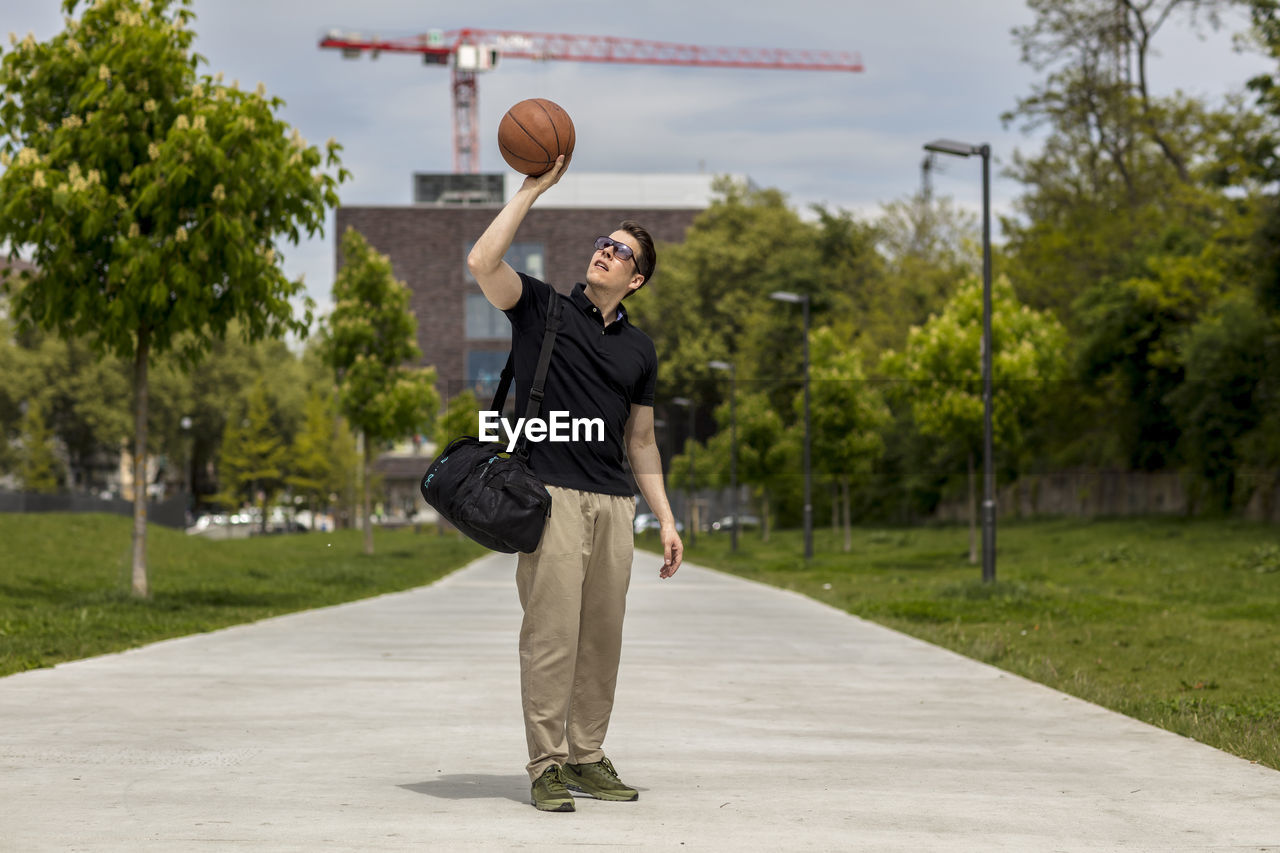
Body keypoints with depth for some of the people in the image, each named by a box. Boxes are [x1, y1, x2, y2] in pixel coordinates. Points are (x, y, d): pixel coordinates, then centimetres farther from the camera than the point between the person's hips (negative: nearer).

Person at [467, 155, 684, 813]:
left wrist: (667, 520, 15)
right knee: (551, 635, -8)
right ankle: (546, 765, -3)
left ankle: (587, 757, 15)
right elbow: (482, 263, -13)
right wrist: (532, 190, -10)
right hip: (552, 495, -5)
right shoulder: (541, 308, 5)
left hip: (614, 504, 5)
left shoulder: (639, 349, 17)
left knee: (602, 637, 6)